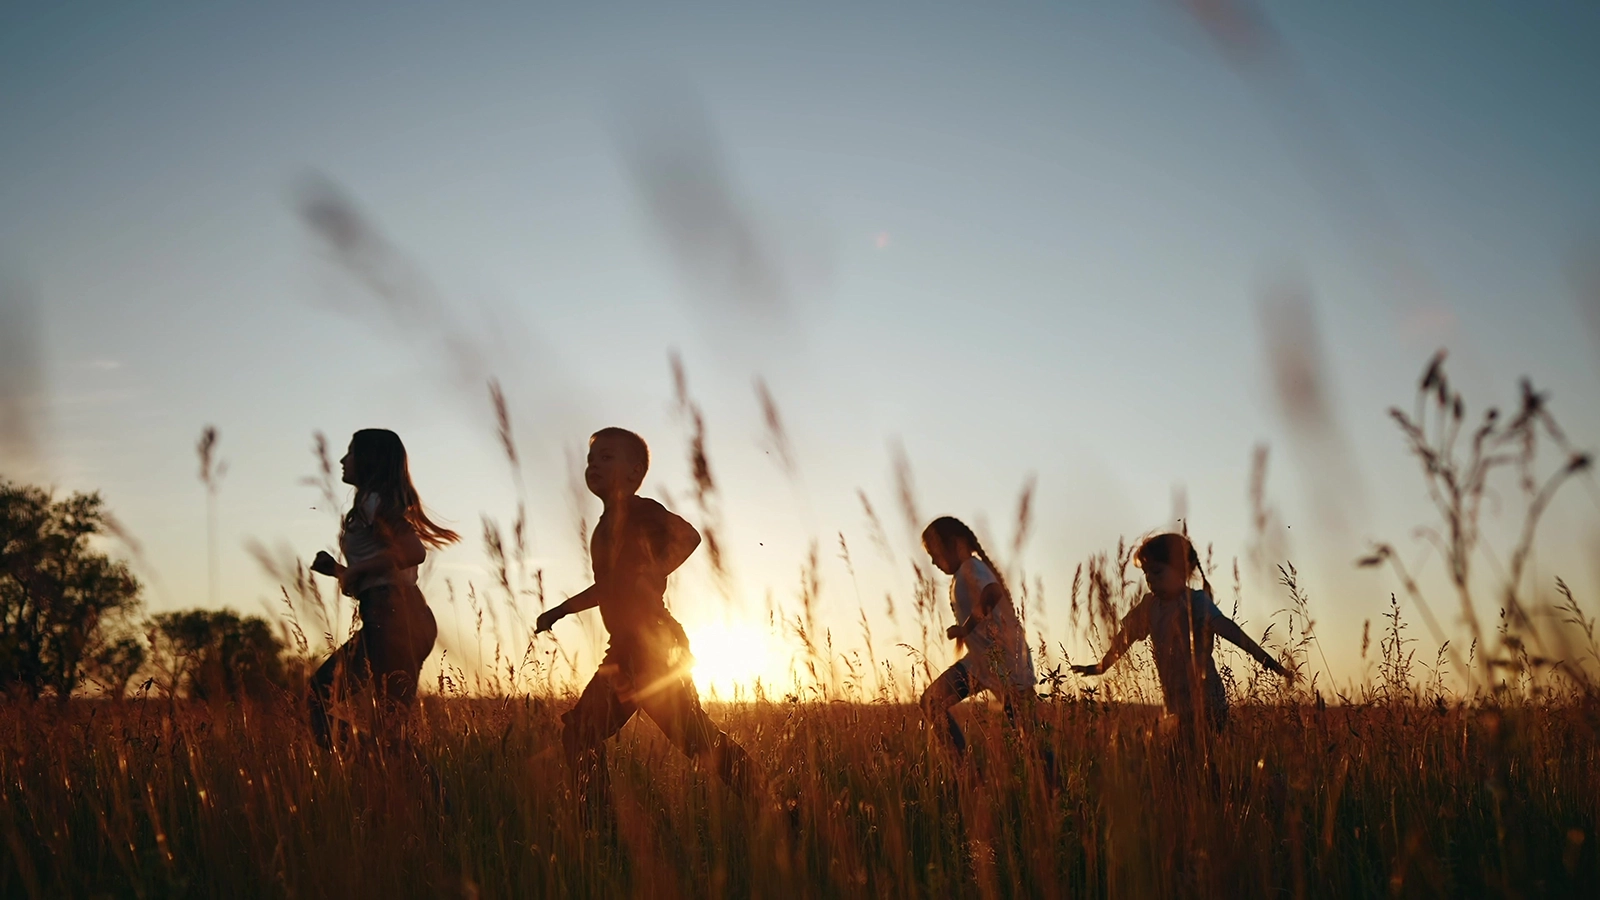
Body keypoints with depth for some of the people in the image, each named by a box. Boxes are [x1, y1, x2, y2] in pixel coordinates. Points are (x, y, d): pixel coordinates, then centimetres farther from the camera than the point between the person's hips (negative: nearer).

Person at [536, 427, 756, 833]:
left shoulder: (641, 511, -7)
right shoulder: (606, 525, 19)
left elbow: (688, 535, -26)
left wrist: (652, 577, -28)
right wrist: (561, 610, 27)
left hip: (654, 645, -9)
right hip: (626, 651, 9)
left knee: (693, 734, -13)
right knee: (580, 732, 7)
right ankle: (600, 827, 13)